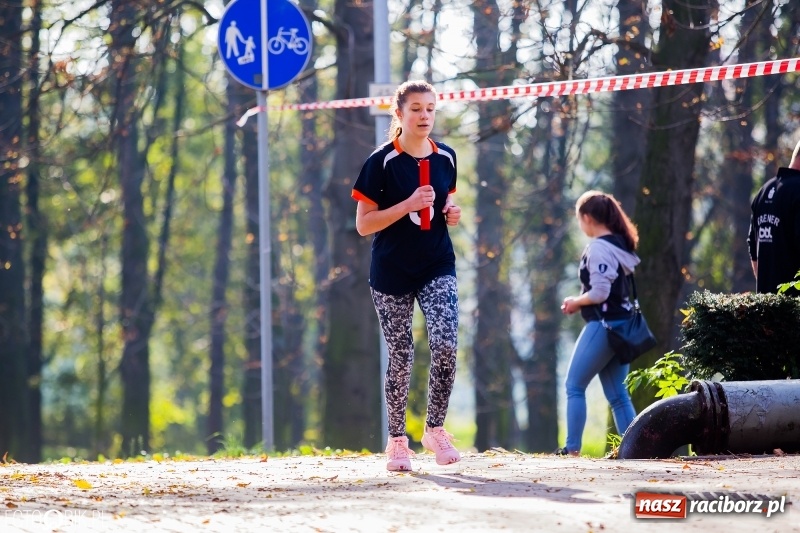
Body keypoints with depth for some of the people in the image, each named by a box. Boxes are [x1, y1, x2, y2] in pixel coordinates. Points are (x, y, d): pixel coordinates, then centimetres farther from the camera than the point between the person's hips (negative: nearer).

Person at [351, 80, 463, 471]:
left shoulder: (445, 157, 5)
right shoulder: (382, 162, -9)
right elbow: (363, 224, -10)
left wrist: (451, 213, -1)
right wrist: (408, 205, -21)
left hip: (438, 268, 3)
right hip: (392, 273, -3)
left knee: (446, 344, -16)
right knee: (400, 358, 2)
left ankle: (435, 428, 1)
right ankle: (397, 441, 16)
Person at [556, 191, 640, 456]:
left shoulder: (599, 248, -15)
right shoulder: (619, 245, 13)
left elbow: (599, 293, -20)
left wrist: (576, 302, -3)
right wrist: (581, 301, 11)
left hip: (603, 324, -9)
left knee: (574, 386, 0)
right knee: (617, 394, 11)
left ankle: (573, 447, -2)